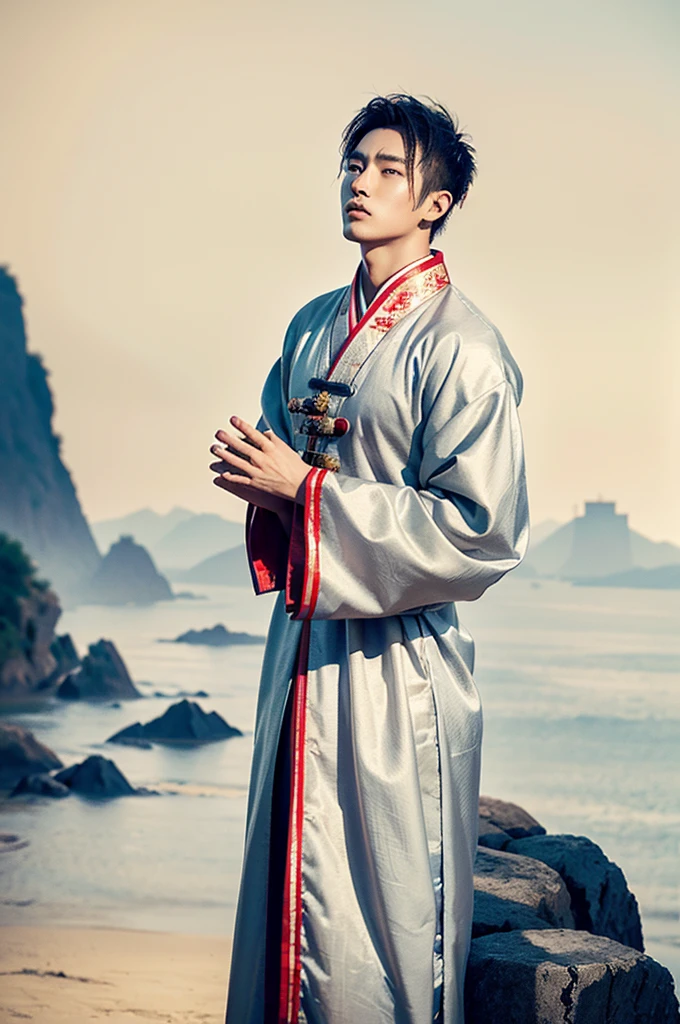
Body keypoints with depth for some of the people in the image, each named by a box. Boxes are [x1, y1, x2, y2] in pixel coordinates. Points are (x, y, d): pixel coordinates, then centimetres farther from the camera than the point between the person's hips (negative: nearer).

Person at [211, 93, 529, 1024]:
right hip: (303, 638, 7)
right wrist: (256, 474, -3)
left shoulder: (461, 348, -13)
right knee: (292, 886, 14)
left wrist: (304, 489, -19)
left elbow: (482, 532, -19)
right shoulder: (314, 327, 11)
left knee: (383, 910, 0)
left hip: (395, 657, -7)